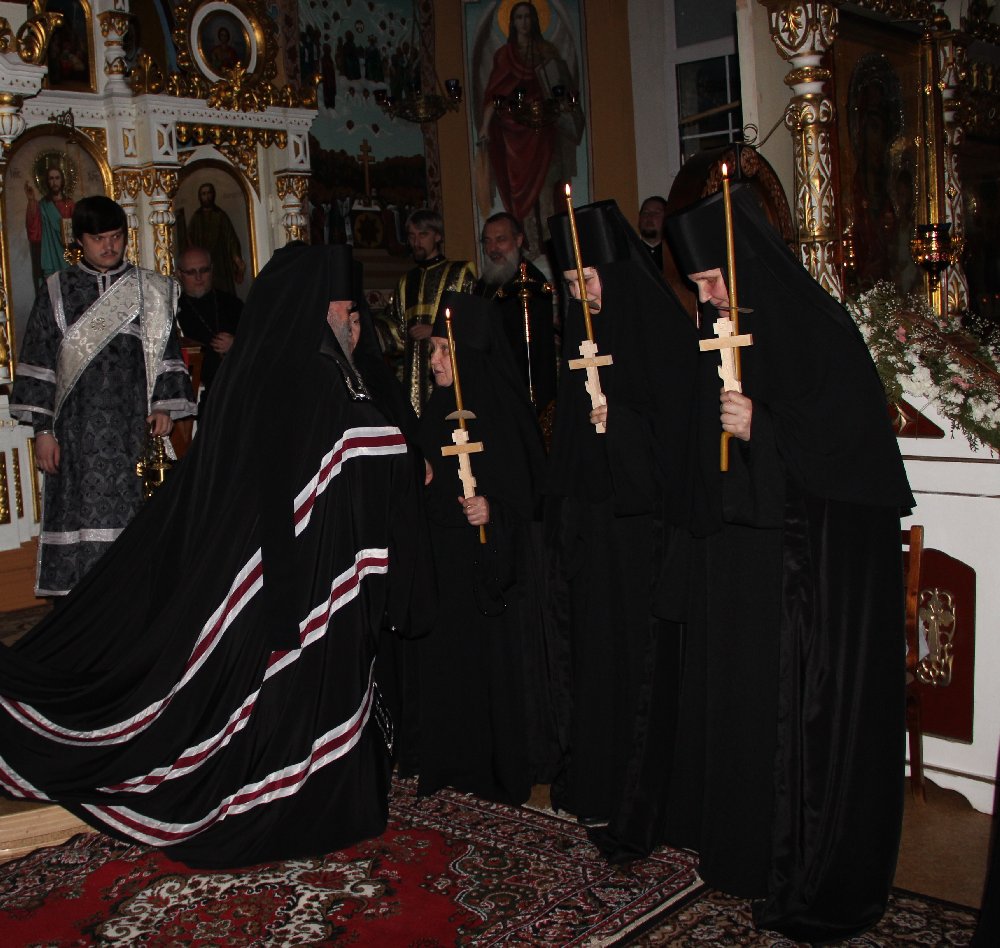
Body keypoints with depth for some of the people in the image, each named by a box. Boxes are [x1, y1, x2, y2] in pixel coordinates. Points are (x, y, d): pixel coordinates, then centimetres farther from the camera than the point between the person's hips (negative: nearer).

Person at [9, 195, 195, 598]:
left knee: (133, 517, -3)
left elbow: (168, 354, 11)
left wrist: (165, 406, -2)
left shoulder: (151, 290, 11)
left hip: (135, 427, 1)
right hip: (78, 427, 0)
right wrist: (43, 429, -1)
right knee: (84, 514, -4)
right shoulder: (56, 293, 8)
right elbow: (38, 364, 6)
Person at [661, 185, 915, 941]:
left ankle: (825, 877, 13)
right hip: (738, 562, 7)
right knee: (740, 700, 12)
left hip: (817, 566, -7)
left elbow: (849, 445, -16)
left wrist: (761, 431, -25)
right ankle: (750, 845, 27)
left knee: (810, 712, -1)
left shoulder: (820, 333, -12)